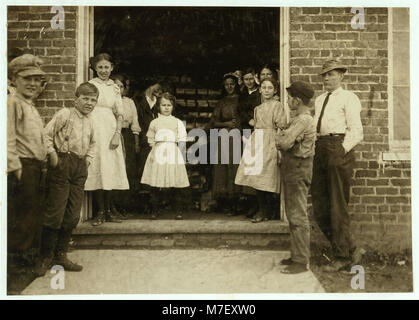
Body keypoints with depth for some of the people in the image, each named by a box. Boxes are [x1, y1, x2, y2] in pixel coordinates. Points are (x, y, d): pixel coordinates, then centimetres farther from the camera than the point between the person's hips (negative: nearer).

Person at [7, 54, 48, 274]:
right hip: (22, 167, -9)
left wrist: (42, 163, 17)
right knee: (20, 215, -4)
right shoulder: (12, 102, -9)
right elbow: (8, 138, -17)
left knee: (32, 212, 15)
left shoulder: (31, 107, 20)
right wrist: (16, 167, -21)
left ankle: (29, 255, 26)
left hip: (35, 167, 9)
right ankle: (13, 258, 9)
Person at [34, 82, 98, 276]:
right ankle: (46, 256, 7)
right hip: (63, 164, -7)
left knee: (73, 215, 8)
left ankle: (60, 255, 19)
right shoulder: (65, 114, -3)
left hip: (80, 168, 7)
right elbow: (46, 134, -8)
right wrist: (52, 154, -11)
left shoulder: (89, 122, 16)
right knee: (55, 212, -6)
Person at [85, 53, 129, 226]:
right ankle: (100, 212, 6)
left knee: (111, 169, 4)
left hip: (111, 130, 3)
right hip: (95, 130, -3)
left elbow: (120, 114, 10)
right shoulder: (90, 85, 3)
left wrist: (117, 134, -4)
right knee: (97, 169, -2)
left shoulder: (115, 88, 13)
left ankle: (108, 210, 14)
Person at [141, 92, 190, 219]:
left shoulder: (178, 122, 9)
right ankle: (155, 210, 9)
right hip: (158, 154, 1)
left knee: (176, 185, -2)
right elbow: (150, 140, 14)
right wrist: (154, 148, -1)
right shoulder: (154, 122, 12)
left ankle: (178, 211, 6)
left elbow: (182, 140, 5)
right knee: (156, 185, 0)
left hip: (173, 153, -1)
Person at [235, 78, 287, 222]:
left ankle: (267, 211, 3)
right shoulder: (258, 108, 20)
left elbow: (281, 127, -6)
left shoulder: (277, 105, 0)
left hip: (269, 143, -6)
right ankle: (262, 209, 10)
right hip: (257, 142, 6)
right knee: (257, 178, 3)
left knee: (266, 178, -8)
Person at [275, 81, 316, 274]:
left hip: (298, 170, -10)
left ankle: (302, 261, 1)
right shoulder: (300, 119, 17)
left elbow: (284, 143, -25)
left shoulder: (303, 120, -16)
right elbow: (284, 142, 17)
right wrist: (283, 139, -3)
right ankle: (297, 255, 25)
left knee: (298, 216, -6)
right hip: (292, 170, 10)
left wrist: (280, 137, -5)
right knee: (293, 215, 15)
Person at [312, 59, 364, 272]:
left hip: (339, 149, -7)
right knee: (319, 207, 8)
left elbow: (356, 132, -6)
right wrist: (313, 148, 6)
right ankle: (344, 245, 24)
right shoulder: (319, 100, 24)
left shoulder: (348, 98, 3)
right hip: (320, 149, 7)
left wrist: (342, 150, -17)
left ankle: (342, 257, 8)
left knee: (338, 206, -4)